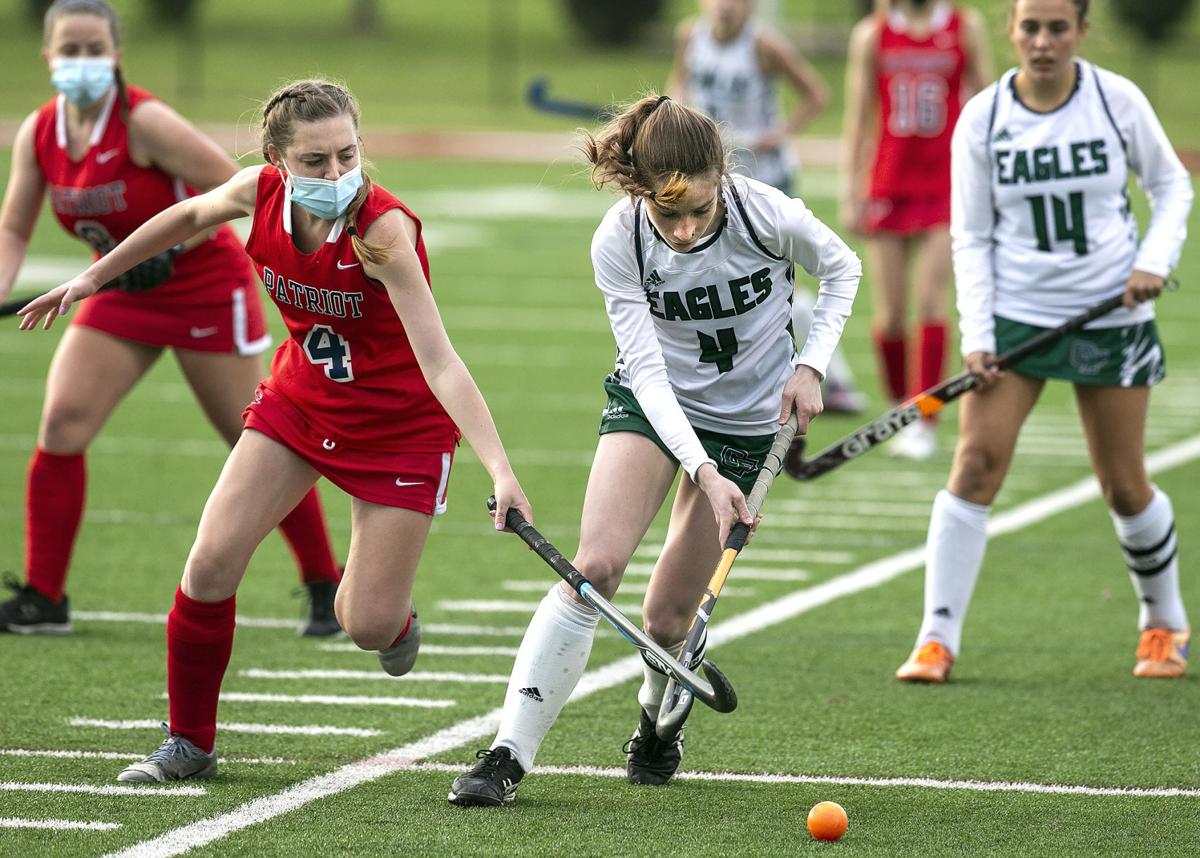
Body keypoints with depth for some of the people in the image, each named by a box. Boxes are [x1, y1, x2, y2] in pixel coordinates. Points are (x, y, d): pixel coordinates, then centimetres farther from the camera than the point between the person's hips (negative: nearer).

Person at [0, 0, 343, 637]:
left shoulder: (143, 123, -23)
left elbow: (233, 188, -20)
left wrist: (167, 246, -26)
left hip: (204, 286, -6)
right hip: (123, 294, 6)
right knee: (61, 423, -9)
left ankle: (326, 587, 15)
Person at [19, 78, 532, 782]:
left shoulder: (383, 229, -33)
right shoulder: (262, 193, -17)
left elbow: (439, 363, -39)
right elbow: (190, 216, 8)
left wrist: (500, 469, -49)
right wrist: (94, 276, 17)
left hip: (399, 426, -4)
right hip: (299, 401, 4)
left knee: (367, 626, -6)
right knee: (212, 563, -10)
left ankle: (394, 612, 34)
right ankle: (190, 743, 8)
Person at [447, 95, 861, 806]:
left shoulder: (770, 216, -25)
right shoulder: (619, 242, -24)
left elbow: (843, 269, -2)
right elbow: (647, 371, -23)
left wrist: (812, 365, -12)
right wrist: (702, 470, -33)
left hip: (748, 419, 0)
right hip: (653, 402, 0)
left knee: (668, 618, -3)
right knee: (596, 566, -21)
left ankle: (660, 724, 32)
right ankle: (510, 754, -18)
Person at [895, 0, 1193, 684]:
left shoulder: (1117, 101, -6)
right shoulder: (982, 119, -5)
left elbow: (1171, 184, 8)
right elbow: (971, 237, 0)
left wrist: (1156, 261, -8)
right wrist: (977, 336, -10)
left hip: (1111, 315, 0)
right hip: (1014, 313, 0)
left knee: (1125, 486, 5)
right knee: (976, 464, -12)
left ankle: (1165, 623, 29)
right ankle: (938, 640, -7)